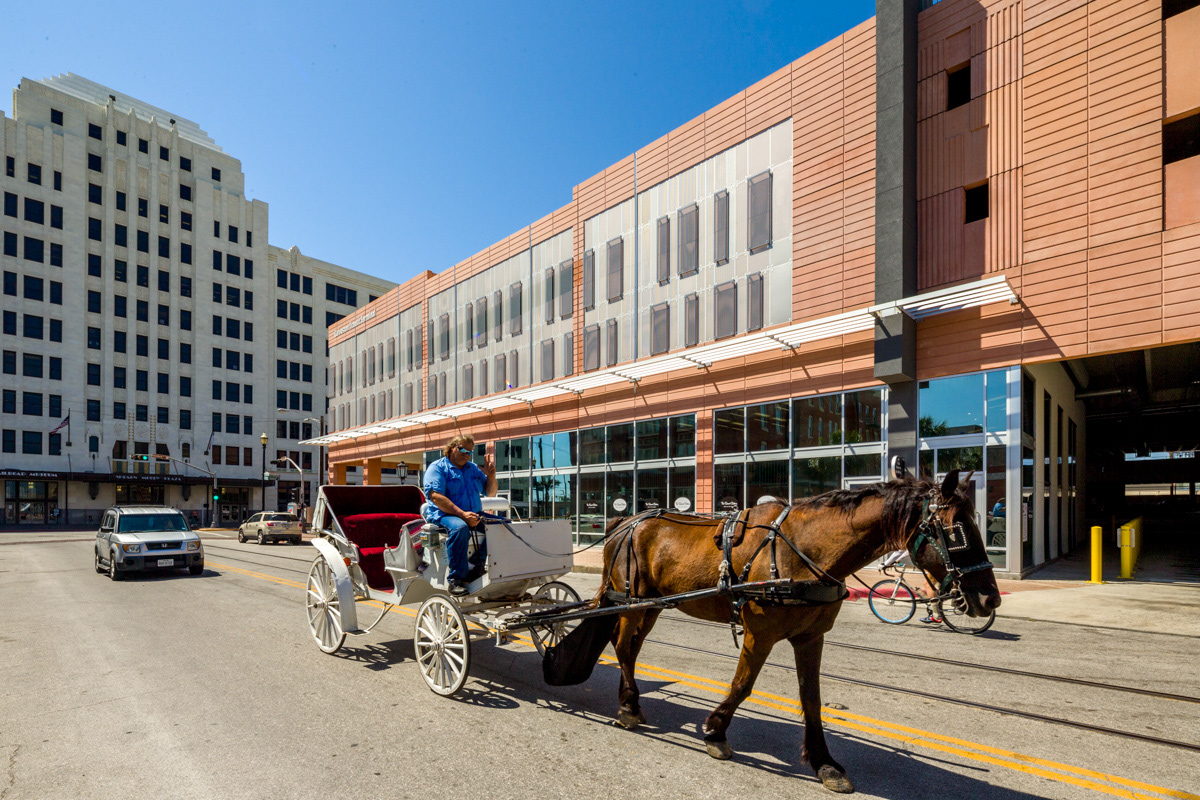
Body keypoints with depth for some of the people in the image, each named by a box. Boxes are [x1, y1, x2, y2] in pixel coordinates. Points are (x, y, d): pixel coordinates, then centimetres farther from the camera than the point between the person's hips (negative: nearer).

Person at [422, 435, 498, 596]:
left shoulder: (474, 468, 22)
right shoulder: (437, 467, 2)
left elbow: (491, 493, 22)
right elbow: (435, 497, -14)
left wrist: (491, 475, 2)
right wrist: (462, 514, -23)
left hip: (474, 515, 6)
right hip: (444, 515, -6)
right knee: (460, 528, -38)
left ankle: (475, 567, -9)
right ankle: (455, 578, -29)